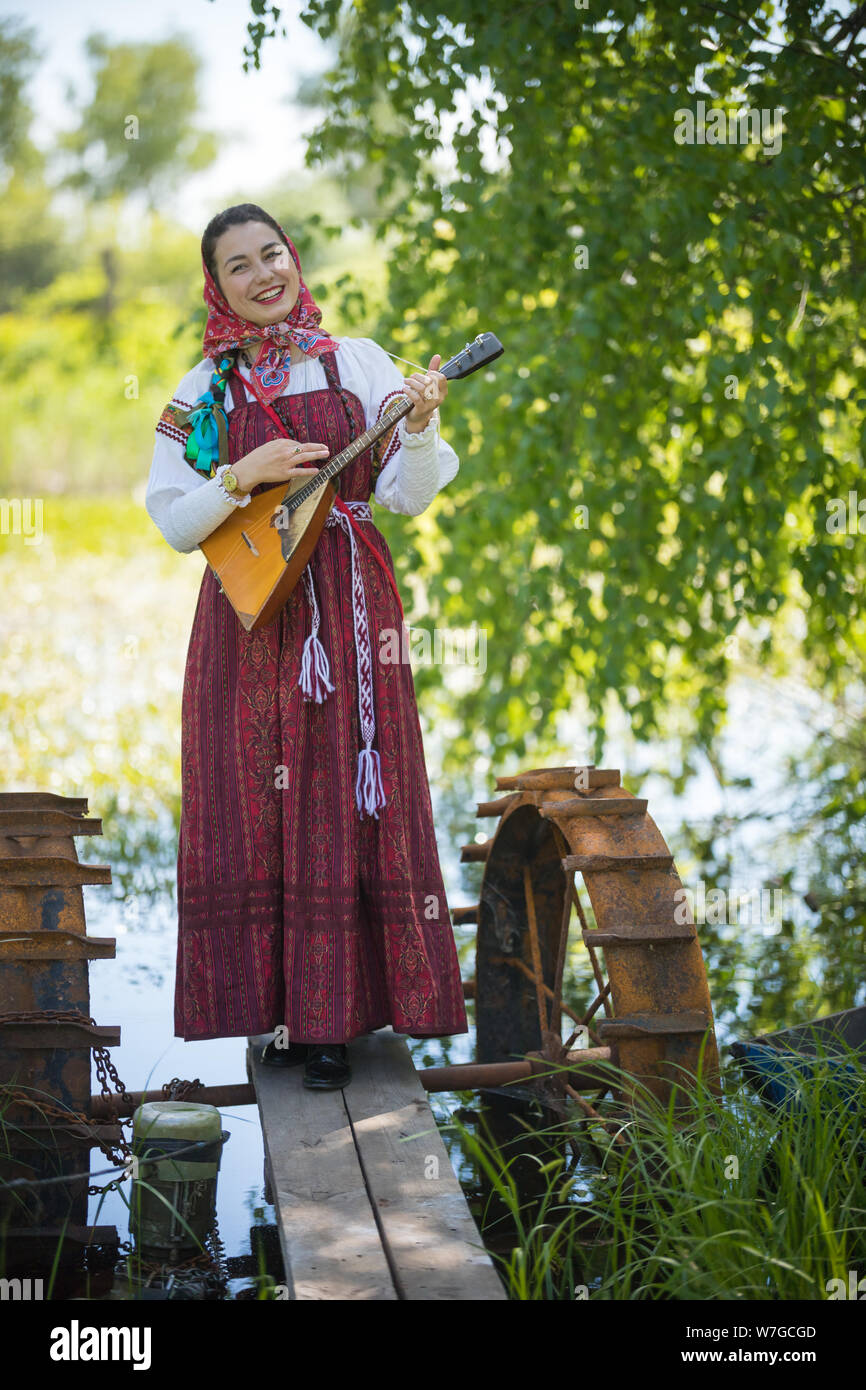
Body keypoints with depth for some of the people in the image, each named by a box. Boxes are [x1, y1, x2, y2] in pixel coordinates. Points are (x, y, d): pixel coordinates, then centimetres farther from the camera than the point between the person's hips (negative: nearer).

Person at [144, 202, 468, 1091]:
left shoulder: (357, 362, 6)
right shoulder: (203, 392, 9)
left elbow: (406, 498, 1)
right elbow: (173, 523, 4)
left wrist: (418, 427, -17)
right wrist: (244, 475, -10)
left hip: (347, 610, -1)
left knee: (343, 802, -2)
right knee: (257, 808, 2)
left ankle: (333, 1021, 5)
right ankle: (284, 1010, 13)